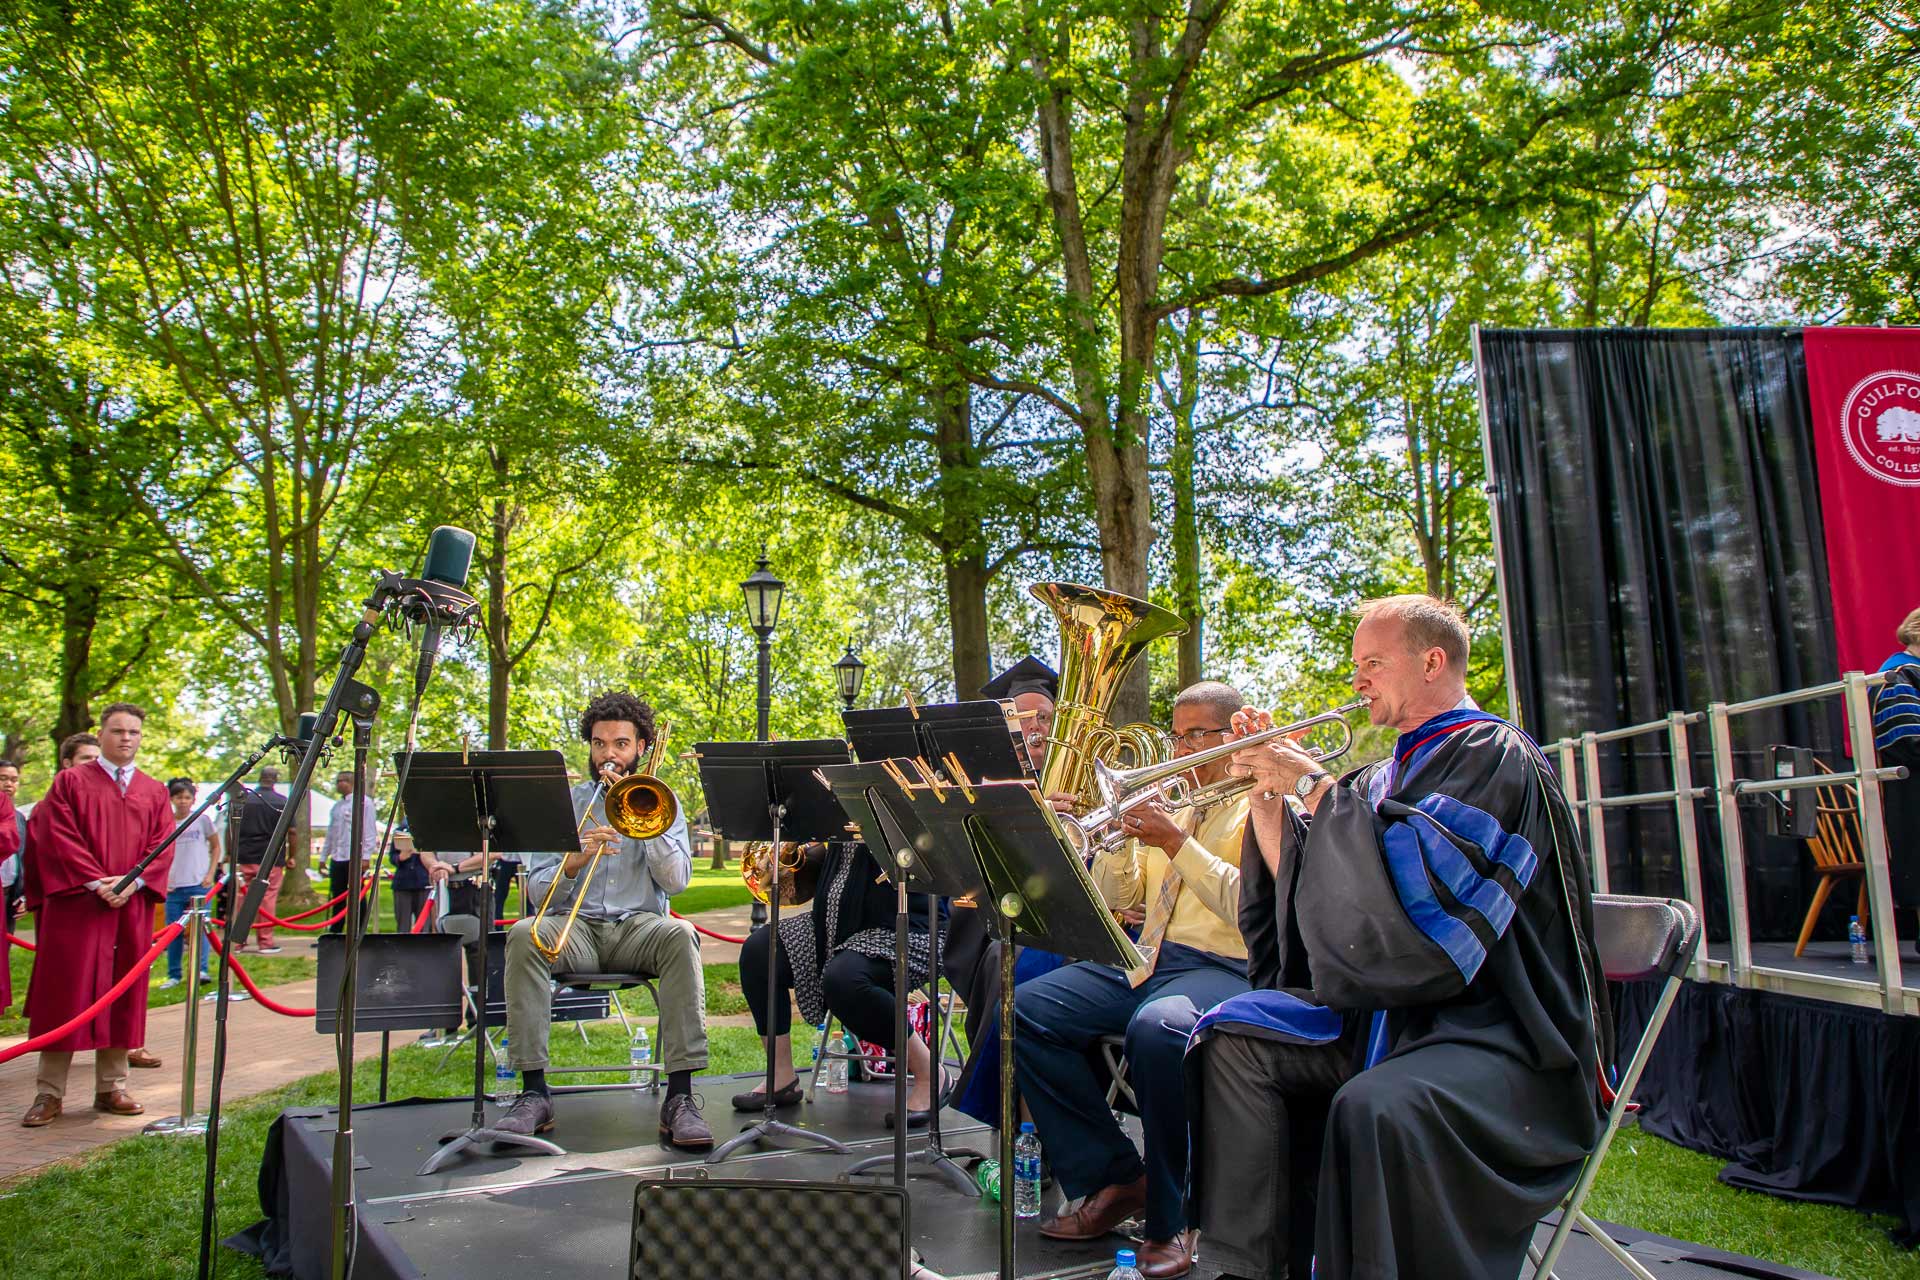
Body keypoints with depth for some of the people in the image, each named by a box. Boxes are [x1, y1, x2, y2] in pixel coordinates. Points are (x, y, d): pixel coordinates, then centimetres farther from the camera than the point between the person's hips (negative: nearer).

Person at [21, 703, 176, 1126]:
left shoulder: (155, 793, 12)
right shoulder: (70, 782, 4)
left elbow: (163, 846, 5)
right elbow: (60, 838, -5)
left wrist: (132, 881, -11)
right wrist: (96, 882, -15)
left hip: (132, 907, 3)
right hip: (76, 905, -3)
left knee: (122, 996, 5)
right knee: (67, 995, -1)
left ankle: (111, 1087, 13)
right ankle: (49, 1093, 7)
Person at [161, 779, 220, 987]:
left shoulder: (202, 819, 1)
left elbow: (216, 847, 8)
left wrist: (211, 874, -2)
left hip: (199, 884, -2)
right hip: (173, 886, 2)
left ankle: (201, 970, -11)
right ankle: (173, 976, 16)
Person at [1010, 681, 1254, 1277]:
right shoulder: (1168, 805, 22)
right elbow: (1117, 901, 17)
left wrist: (1179, 845, -17)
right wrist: (1123, 837, 0)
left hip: (1223, 967, -7)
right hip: (1143, 959, 8)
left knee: (1156, 1027, -38)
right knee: (1027, 1009, -10)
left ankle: (1169, 1220, -16)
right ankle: (1114, 1179, -2)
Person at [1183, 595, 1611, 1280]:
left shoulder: (1493, 754, -7)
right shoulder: (1387, 774, 18)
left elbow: (1424, 872, -24)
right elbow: (1301, 889, 13)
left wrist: (1313, 784, -17)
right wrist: (1269, 789, 4)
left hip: (1492, 1027, -8)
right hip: (1385, 1007, 8)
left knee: (1374, 1107, -36)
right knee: (1235, 1037, -8)